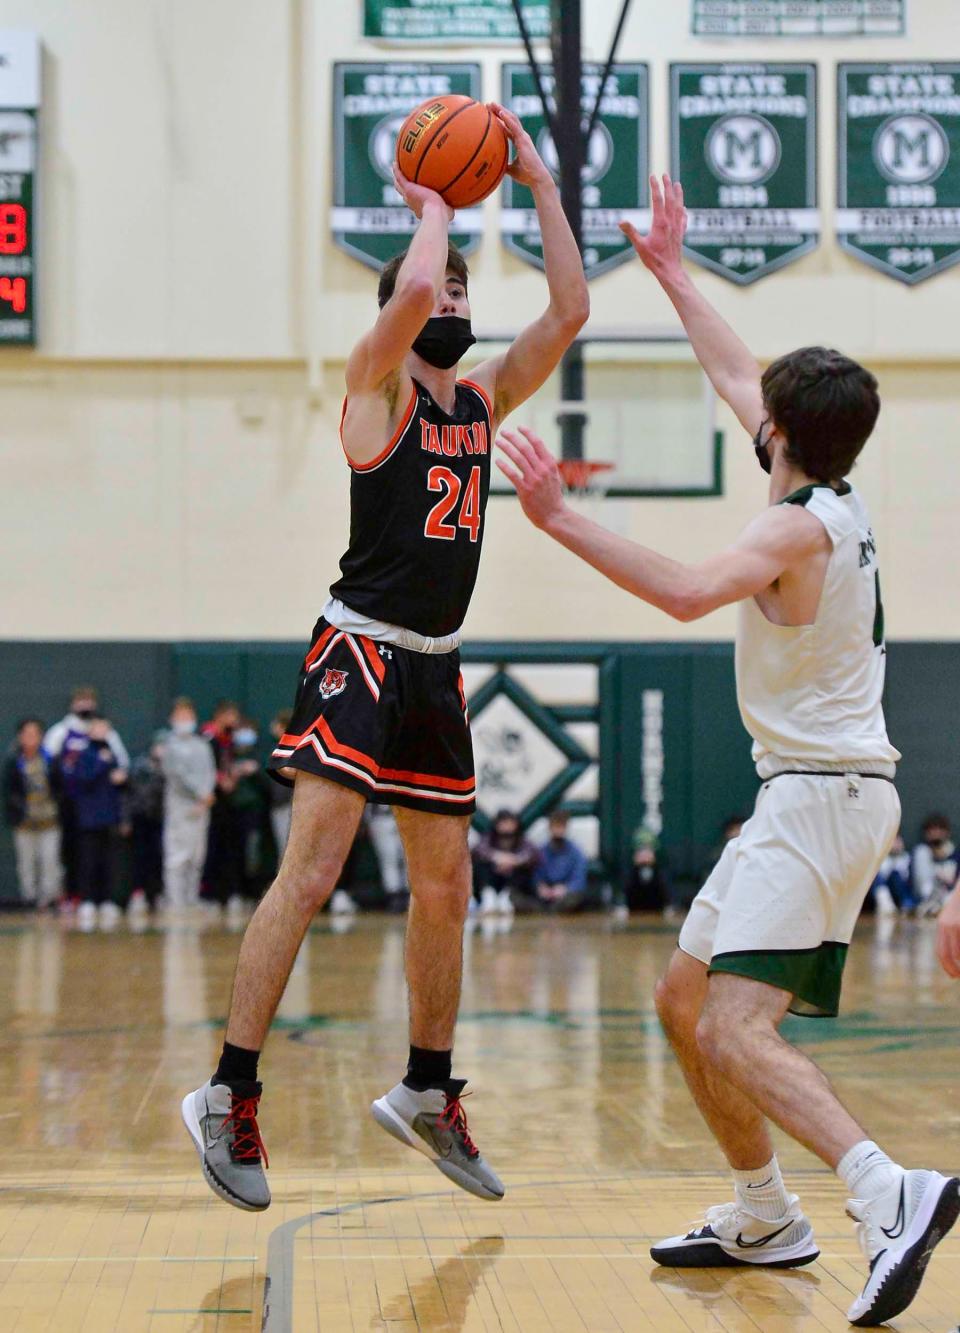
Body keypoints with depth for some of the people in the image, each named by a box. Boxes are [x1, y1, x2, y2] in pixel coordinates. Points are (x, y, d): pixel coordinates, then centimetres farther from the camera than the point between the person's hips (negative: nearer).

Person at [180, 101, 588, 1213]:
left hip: (434, 668, 7)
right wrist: (435, 207, -4)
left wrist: (538, 184, 8)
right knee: (310, 872, -14)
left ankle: (428, 1097, 23)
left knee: (444, 889, 10)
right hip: (359, 651, -7)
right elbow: (412, 289, -23)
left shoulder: (482, 399, 15)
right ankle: (228, 1098, -9)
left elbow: (569, 311, 10)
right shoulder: (377, 383, -4)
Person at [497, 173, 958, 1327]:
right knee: (684, 1000, 16)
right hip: (806, 792, 10)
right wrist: (670, 273, 32)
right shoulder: (835, 500, 10)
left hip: (821, 796, -10)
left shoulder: (800, 526, -16)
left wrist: (559, 519, -32)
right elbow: (737, 379, 24)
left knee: (735, 1031, -22)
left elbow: (687, 592, -34)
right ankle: (763, 1218, 24)